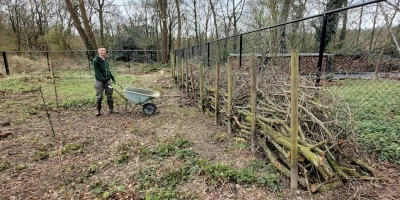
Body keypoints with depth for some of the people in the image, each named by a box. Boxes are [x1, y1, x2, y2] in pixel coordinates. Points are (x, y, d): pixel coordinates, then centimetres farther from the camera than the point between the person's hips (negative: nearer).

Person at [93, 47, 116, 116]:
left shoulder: (105, 60, 12)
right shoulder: (96, 60, -9)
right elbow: (97, 72, -16)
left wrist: (112, 77, 23)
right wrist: (103, 80, -22)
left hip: (108, 80, 6)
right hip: (100, 81, -6)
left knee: (109, 96, 8)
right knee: (99, 97, 0)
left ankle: (111, 109, 17)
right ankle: (98, 110, 11)